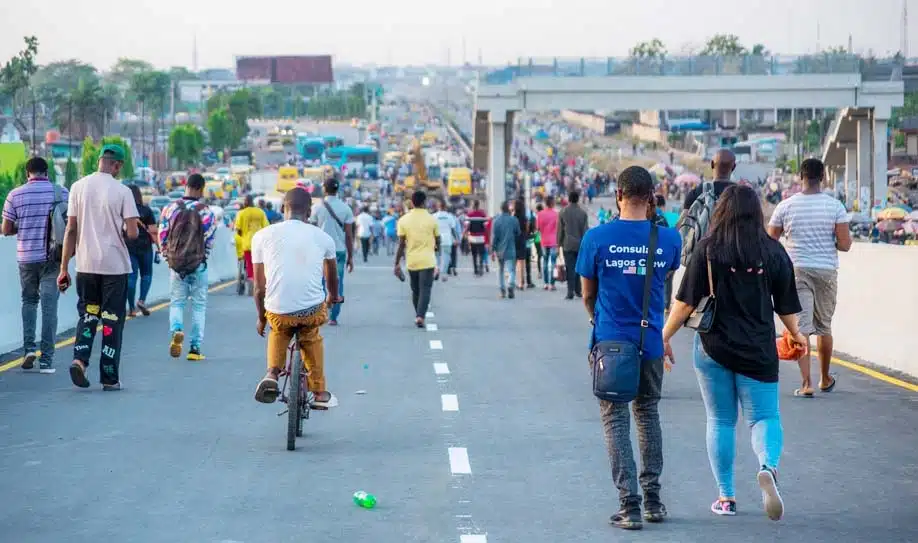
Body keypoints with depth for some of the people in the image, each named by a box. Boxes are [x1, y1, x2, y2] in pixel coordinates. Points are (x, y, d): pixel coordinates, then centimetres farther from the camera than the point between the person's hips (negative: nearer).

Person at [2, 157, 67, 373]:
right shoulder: (61, 193, -2)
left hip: (26, 257, 1)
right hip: (52, 257, -1)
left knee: (29, 301, 19)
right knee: (49, 306, 2)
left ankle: (28, 348, 4)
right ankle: (46, 359, 0)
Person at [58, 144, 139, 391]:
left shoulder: (78, 187, 2)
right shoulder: (122, 191, -7)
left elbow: (71, 229, 3)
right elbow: (132, 233, -12)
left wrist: (64, 268, 6)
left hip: (85, 264, 3)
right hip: (115, 265, -3)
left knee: (87, 314, 16)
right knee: (112, 320, 5)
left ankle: (80, 358, -6)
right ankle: (109, 378, 7)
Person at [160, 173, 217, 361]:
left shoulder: (171, 208, -1)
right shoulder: (205, 212, -8)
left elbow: (162, 236, 3)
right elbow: (209, 240, -4)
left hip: (175, 263, 2)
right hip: (198, 264, -2)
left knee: (176, 302, 13)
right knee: (199, 306, 9)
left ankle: (176, 330, -18)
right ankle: (195, 348, 7)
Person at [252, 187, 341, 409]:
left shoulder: (262, 236, 4)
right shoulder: (322, 237, 6)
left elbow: (259, 288, 8)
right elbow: (332, 277, 26)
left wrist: (262, 319, 24)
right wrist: (333, 297, 48)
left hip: (278, 312, 0)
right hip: (312, 311, 0)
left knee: (279, 332, 35)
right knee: (312, 337, 34)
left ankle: (272, 373, 11)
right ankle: (320, 393, 35)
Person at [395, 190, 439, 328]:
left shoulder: (404, 220, -1)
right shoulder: (431, 219, -3)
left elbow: (401, 244, -2)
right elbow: (438, 241, 8)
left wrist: (397, 263, 4)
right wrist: (436, 248, 31)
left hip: (411, 261, 2)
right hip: (427, 261, -2)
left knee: (415, 291, 17)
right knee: (425, 291, -5)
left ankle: (418, 316, 26)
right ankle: (420, 316, -21)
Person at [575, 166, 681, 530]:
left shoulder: (596, 238, -9)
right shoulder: (668, 238, -4)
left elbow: (588, 295, 4)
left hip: (610, 342, -2)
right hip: (651, 342, 2)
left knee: (615, 420, 4)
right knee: (648, 414, 19)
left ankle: (630, 505, -4)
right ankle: (653, 500, 22)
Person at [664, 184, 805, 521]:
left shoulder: (708, 250, -7)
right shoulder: (773, 252, -1)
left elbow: (686, 302, -8)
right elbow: (786, 305, 7)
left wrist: (664, 336, 3)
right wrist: (795, 334, 25)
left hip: (713, 347, -1)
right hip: (758, 350, 1)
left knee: (720, 421, 12)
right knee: (764, 417, 7)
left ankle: (726, 497, 15)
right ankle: (768, 466, -25)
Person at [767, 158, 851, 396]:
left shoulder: (786, 206, -4)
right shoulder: (835, 206, -5)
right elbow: (845, 245, -8)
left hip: (796, 271, -1)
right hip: (826, 271, 1)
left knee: (801, 328, -3)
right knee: (824, 327, 16)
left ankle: (806, 383, -13)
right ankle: (825, 379, 30)